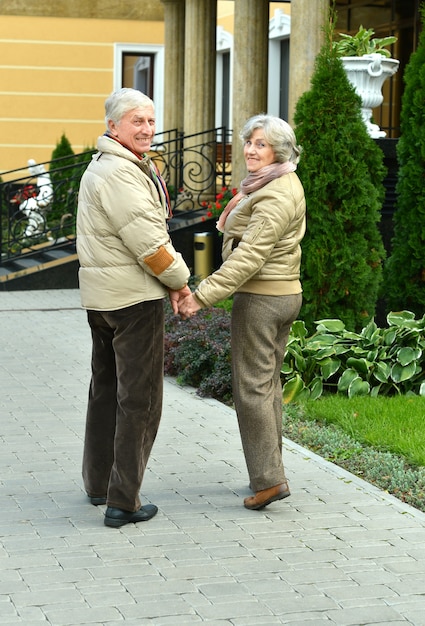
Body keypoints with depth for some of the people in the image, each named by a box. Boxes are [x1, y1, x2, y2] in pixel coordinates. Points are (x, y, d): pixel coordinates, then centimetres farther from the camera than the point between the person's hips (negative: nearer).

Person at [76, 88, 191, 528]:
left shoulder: (101, 167, 17)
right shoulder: (120, 173, -17)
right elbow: (148, 244, -21)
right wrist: (180, 282, -8)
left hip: (100, 294, 11)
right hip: (134, 296, -11)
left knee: (105, 388, 19)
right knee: (139, 398, -6)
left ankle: (98, 483, 31)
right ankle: (123, 502, -4)